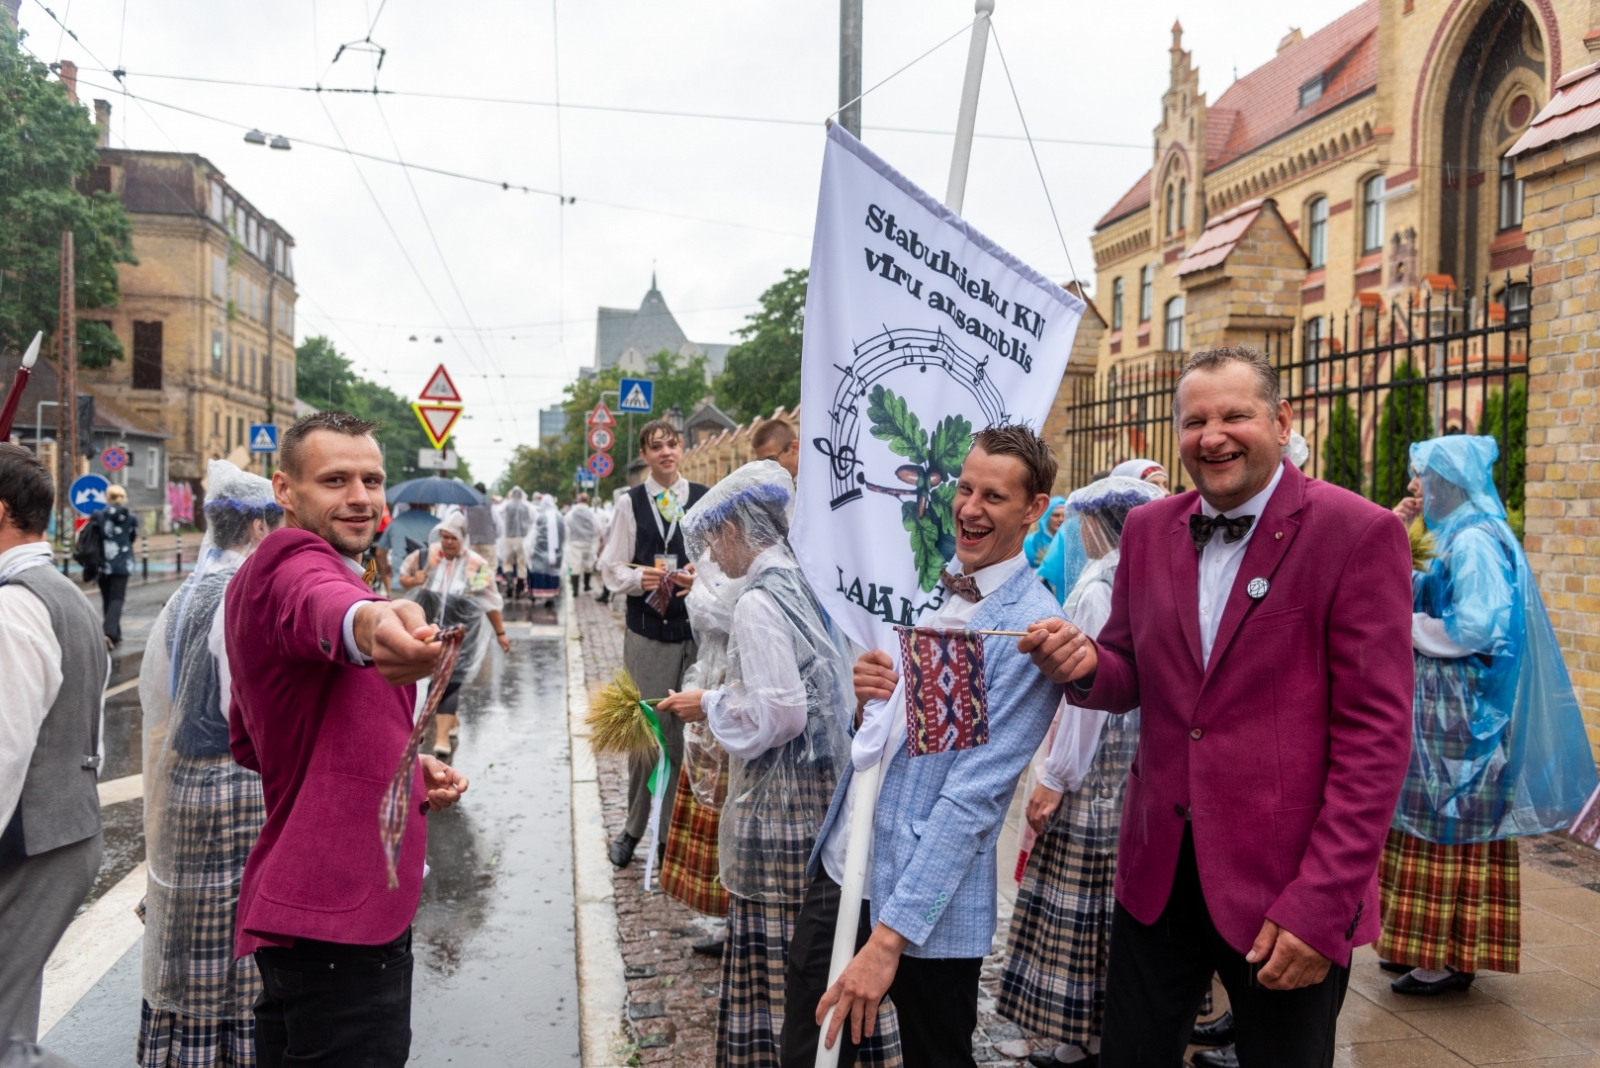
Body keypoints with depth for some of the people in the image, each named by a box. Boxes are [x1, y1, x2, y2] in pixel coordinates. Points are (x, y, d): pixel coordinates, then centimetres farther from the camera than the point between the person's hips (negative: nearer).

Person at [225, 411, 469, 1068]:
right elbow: (320, 604, -42)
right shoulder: (294, 560, -15)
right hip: (338, 913, -11)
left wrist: (404, 767, 12)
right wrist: (369, 621, -66)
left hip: (302, 897, 11)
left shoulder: (263, 575, 16)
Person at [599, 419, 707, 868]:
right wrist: (638, 578, -14)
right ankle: (634, 828, 21)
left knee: (689, 729, 3)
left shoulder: (704, 499, 4)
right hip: (646, 632, 0)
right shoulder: (631, 503, 6)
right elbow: (611, 568, 5)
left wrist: (701, 578, -16)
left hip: (697, 629, 0)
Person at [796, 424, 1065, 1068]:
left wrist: (889, 935, -23)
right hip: (837, 869, 7)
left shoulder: (1031, 629, -17)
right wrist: (864, 696, -7)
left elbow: (972, 796, -22)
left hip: (926, 896, -6)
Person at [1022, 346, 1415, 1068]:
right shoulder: (1149, 529, 5)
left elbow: (1375, 731, -12)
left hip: (1284, 884, -4)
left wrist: (1321, 905, -16)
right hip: (1157, 869, 4)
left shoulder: (1358, 533, -10)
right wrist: (1085, 665, -12)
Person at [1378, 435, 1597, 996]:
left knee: (1449, 823, -3)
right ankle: (1436, 948, 21)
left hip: (1457, 707, -9)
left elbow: (1476, 629, -24)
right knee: (1432, 821, 12)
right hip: (1436, 702, 9)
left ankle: (1447, 959, 6)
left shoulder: (1475, 542, -16)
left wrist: (1408, 627, -11)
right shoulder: (1456, 539, 14)